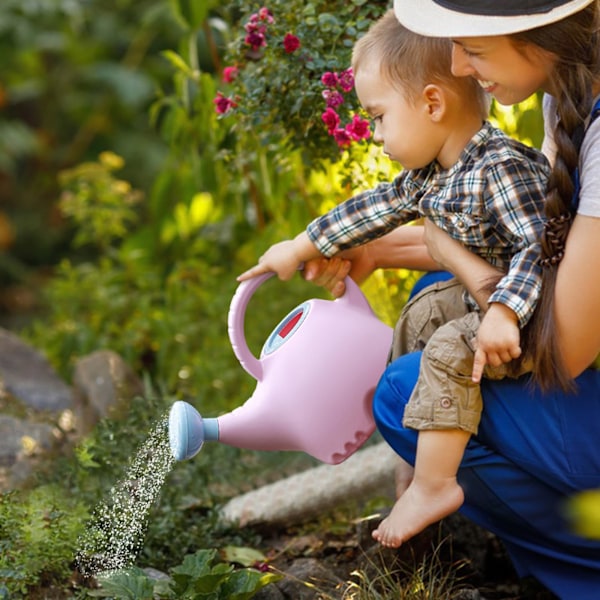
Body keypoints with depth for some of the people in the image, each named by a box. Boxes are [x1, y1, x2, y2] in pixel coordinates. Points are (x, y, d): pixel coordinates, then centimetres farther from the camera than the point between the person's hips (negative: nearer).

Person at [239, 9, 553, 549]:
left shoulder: (501, 170, -29)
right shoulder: (430, 172, 2)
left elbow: (539, 248, -33)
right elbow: (376, 208, 15)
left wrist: (503, 313, -45)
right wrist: (302, 247, 22)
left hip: (528, 312, -11)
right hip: (474, 296, 11)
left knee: (450, 352, -26)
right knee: (416, 321, 22)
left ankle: (433, 486, -19)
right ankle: (416, 442, 29)